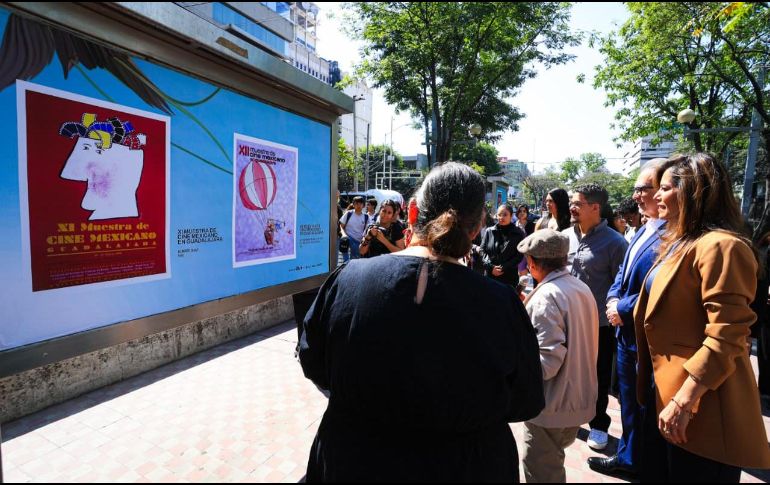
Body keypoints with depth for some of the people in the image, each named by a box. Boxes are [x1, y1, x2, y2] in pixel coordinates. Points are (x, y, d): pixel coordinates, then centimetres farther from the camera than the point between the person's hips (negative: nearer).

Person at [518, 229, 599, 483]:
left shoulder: (546, 296, -23)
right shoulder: (582, 288, 4)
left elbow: (548, 361, -28)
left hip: (552, 405, -9)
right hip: (579, 400, 9)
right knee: (554, 464, 26)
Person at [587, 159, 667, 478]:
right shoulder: (644, 230, 11)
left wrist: (624, 309, -16)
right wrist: (613, 299, 0)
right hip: (626, 333, 9)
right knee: (629, 402, 23)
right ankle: (628, 458, 42)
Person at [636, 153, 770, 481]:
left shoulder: (719, 245, -18)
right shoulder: (681, 244, 12)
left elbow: (725, 339, -24)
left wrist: (683, 401, -24)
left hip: (697, 407, -9)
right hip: (663, 391, 9)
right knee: (655, 474, 22)